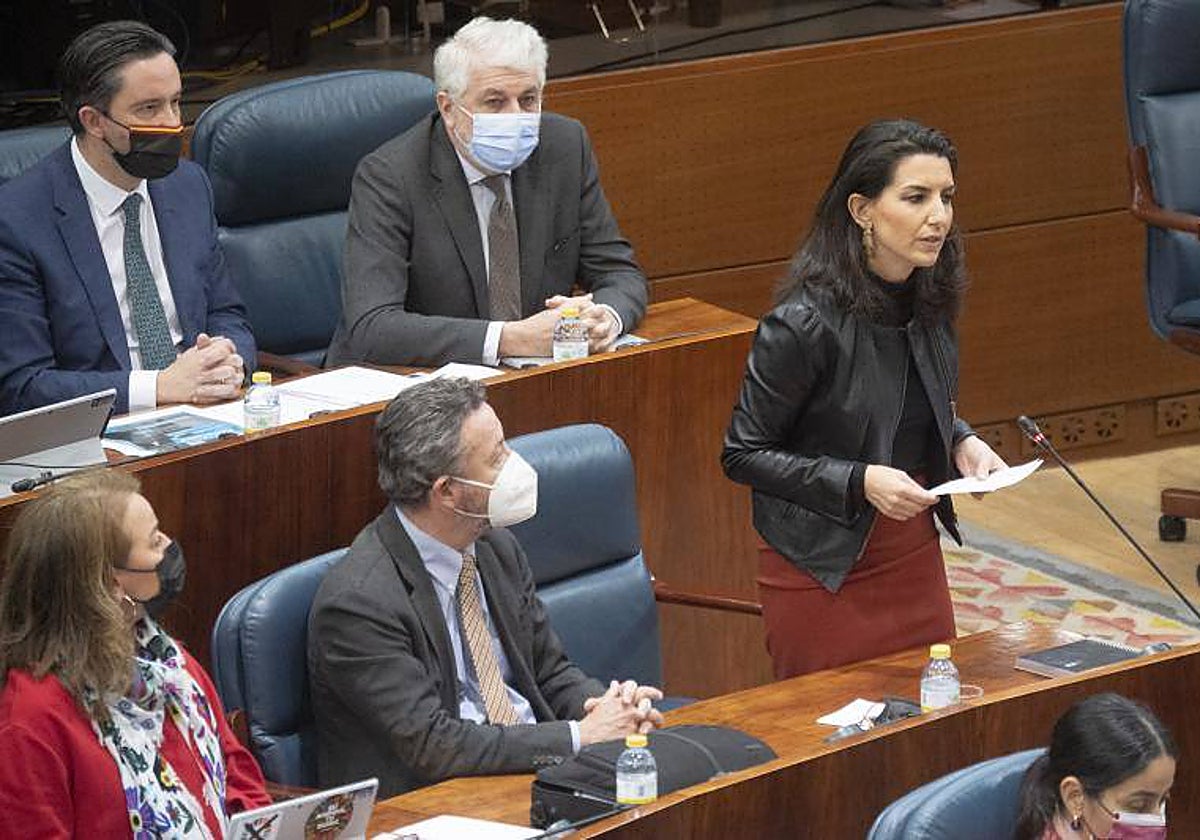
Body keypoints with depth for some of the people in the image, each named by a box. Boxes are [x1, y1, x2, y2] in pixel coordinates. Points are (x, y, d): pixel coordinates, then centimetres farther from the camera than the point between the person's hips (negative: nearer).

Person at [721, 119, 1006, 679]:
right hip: (821, 572, -6)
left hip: (916, 556, 7)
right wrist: (859, 483, -23)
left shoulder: (929, 302, 0)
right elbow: (742, 454, -15)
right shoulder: (804, 323, -21)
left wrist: (961, 443, -2)